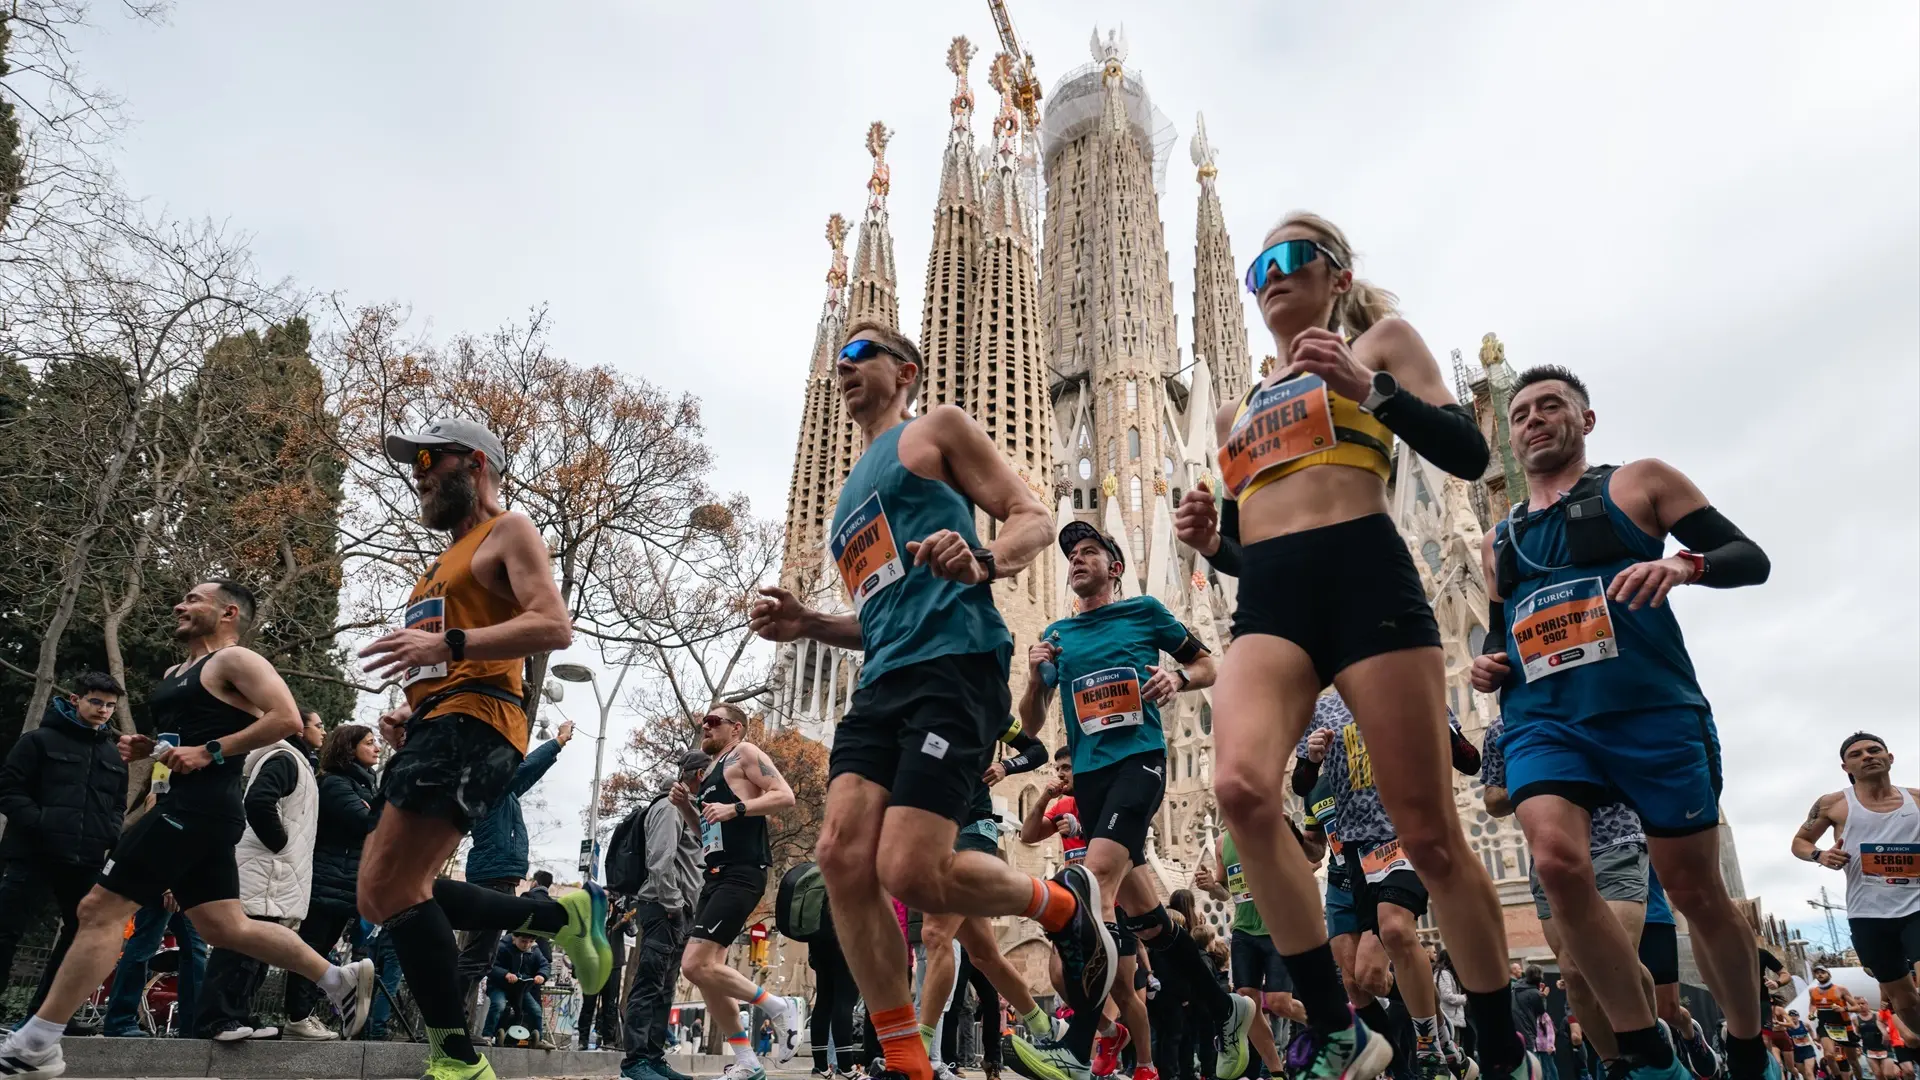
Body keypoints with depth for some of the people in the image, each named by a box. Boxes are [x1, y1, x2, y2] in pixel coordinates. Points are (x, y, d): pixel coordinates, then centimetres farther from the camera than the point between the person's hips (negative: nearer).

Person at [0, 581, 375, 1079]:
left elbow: (287, 718, -18)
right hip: (187, 809, 10)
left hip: (198, 808, -10)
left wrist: (210, 752, -21)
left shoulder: (235, 660, -6)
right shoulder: (175, 674, 23)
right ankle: (340, 980, 11)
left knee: (100, 908, -7)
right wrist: (144, 747, 11)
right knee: (226, 927, 7)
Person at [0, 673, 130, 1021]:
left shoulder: (115, 754, 17)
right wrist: (40, 823, -16)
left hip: (87, 862, 6)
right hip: (34, 856, -5)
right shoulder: (39, 741, 1)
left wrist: (110, 832, 3)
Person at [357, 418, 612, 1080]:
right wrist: (408, 714, 14)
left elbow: (554, 627, -16)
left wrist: (446, 643, -24)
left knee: (387, 890, -15)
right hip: (434, 728, 10)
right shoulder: (448, 562, 29)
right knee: (388, 894, 7)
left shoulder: (508, 532, 0)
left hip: (471, 725, -10)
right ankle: (562, 914, 14)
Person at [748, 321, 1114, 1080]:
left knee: (910, 873, -17)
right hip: (882, 682, 8)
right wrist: (811, 625, 14)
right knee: (842, 856, -9)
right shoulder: (853, 493, 31)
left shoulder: (936, 428, 10)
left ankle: (1065, 905, 12)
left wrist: (981, 561, -21)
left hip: (954, 663, -8)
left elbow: (1032, 518, 1)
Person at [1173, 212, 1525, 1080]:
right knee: (1240, 788, -24)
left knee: (1430, 837, -2)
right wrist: (1211, 542, 4)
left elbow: (1467, 454, 1)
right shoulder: (1236, 412, 27)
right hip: (1267, 602, 4)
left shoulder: (1379, 340, 14)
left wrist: (1368, 389, -13)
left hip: (1365, 581, -4)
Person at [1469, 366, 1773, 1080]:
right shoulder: (1498, 543, 21)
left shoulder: (1639, 483, 10)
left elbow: (1750, 558, 4)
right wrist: (1488, 667, 6)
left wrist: (1685, 565, -18)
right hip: (1542, 723, 3)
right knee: (1558, 863, -22)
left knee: (1696, 893, 6)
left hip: (1653, 714, -2)